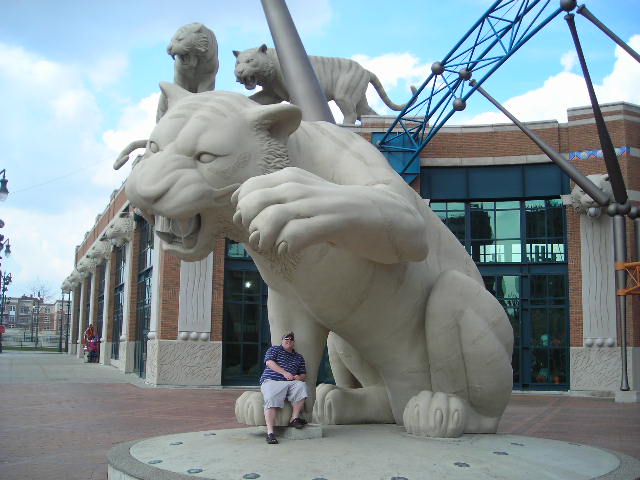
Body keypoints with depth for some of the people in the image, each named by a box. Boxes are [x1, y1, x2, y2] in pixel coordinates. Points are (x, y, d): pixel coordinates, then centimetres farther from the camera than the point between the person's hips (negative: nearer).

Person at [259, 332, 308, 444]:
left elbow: (304, 375, 25)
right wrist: (284, 373, -14)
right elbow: (269, 362, -2)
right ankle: (270, 432, -37)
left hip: (290, 383, 3)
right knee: (271, 401, -32)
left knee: (301, 385, -29)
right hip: (271, 381, -3)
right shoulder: (274, 349, 17)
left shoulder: (299, 357, 27)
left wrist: (299, 377, -3)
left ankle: (294, 418, -25)